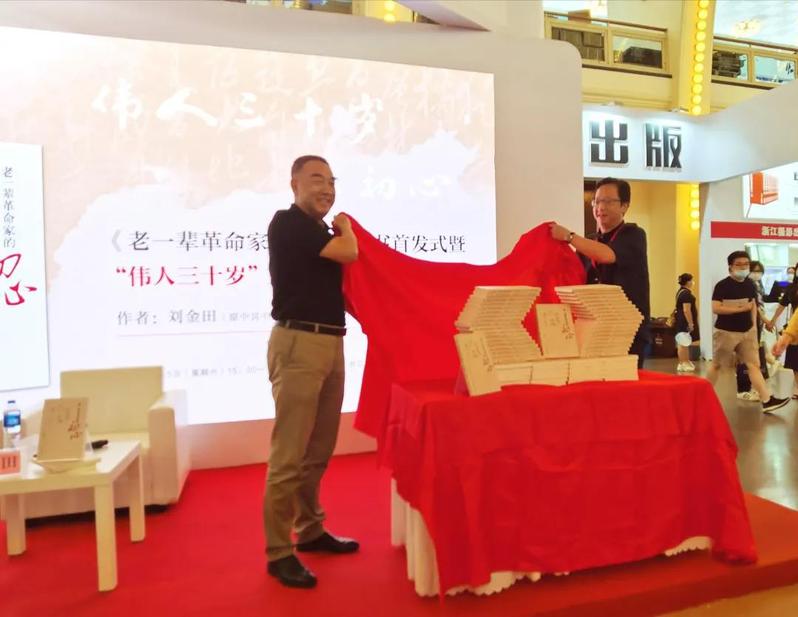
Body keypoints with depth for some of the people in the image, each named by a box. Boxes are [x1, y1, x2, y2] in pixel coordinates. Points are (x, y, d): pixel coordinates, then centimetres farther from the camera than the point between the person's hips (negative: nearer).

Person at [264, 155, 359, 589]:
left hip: (331, 343, 9)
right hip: (298, 344, -8)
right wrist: (345, 226, 9)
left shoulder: (322, 232, 18)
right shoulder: (287, 223, -6)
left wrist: (341, 227, 19)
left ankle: (310, 530, 29)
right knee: (289, 454, -4)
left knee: (319, 450, 15)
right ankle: (278, 552, 8)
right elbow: (348, 253, -12)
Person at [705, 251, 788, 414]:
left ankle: (767, 400, 1)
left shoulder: (750, 285, 6)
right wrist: (741, 308, -20)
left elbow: (753, 304, 18)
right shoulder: (722, 285, -15)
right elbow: (715, 308, -23)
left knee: (754, 365, 2)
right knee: (716, 365, 8)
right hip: (726, 332, -5)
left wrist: (754, 324, 8)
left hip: (747, 331, 5)